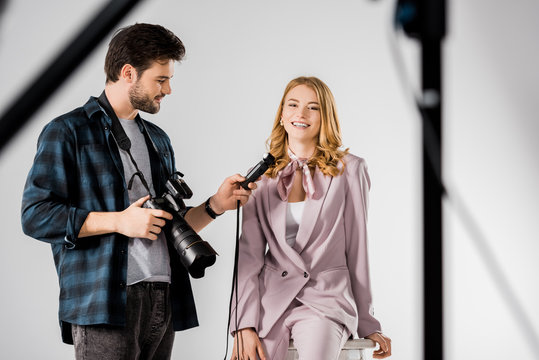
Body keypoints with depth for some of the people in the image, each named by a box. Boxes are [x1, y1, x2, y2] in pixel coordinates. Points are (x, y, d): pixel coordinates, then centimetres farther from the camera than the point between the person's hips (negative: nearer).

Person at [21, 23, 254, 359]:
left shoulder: (158, 139, 22)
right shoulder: (67, 132, 1)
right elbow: (35, 216, -8)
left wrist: (215, 206, 7)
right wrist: (118, 221, -13)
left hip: (162, 303, 6)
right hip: (103, 305, -6)